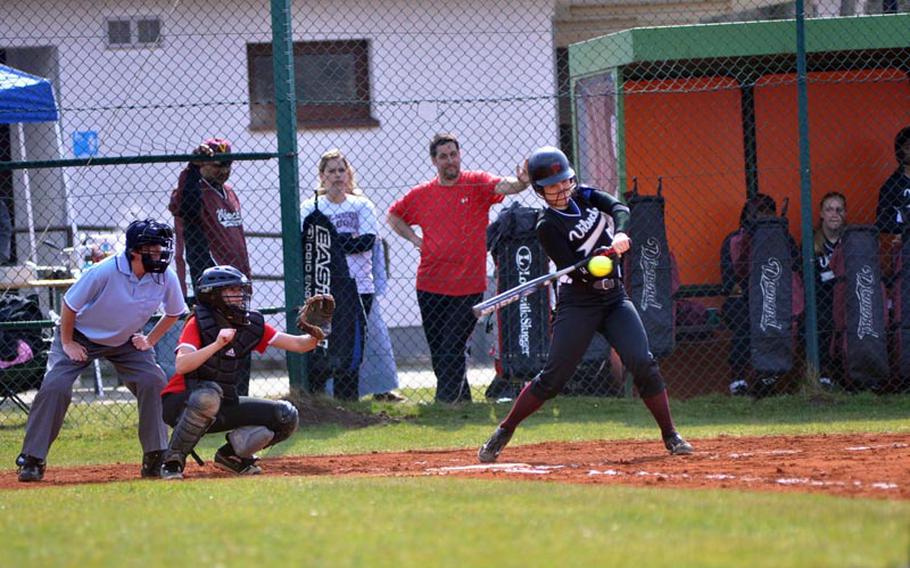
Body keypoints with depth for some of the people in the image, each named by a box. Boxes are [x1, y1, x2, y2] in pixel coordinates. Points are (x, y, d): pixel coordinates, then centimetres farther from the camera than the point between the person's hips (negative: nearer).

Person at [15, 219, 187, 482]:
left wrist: (150, 340, -3)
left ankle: (155, 459, -6)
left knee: (153, 382, -16)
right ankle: (31, 460, -10)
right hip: (81, 337, -4)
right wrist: (67, 343, -12)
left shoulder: (166, 278, -19)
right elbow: (70, 304, -17)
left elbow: (173, 312, 4)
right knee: (55, 387, -19)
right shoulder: (104, 272, -32)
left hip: (125, 342, 4)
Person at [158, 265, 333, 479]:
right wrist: (217, 344, -38)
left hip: (223, 407, 6)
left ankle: (231, 453, 10)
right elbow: (181, 365, -29)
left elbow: (298, 344, 1)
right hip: (180, 403, -6)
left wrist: (315, 335, -20)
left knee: (286, 417, -8)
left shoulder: (252, 326, 2)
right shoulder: (199, 323, -14)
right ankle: (172, 460, -22)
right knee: (208, 393, -42)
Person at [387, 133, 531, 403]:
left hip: (468, 287, -4)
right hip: (430, 286, 4)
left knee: (452, 350, -9)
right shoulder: (421, 194, 7)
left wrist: (521, 183, -45)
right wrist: (414, 239, 8)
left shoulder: (477, 184, -2)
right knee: (438, 352, 9)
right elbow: (394, 215, 23)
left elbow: (503, 186, -22)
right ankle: (462, 399, 23)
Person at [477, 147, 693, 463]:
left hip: (614, 298, 5)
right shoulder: (548, 226, -12)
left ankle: (670, 436, -2)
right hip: (578, 304, -5)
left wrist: (619, 235, -30)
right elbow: (575, 272, -19)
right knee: (553, 377, -6)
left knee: (643, 363, -10)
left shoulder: (584, 196, 6)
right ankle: (503, 433, 7)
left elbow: (620, 209, -9)